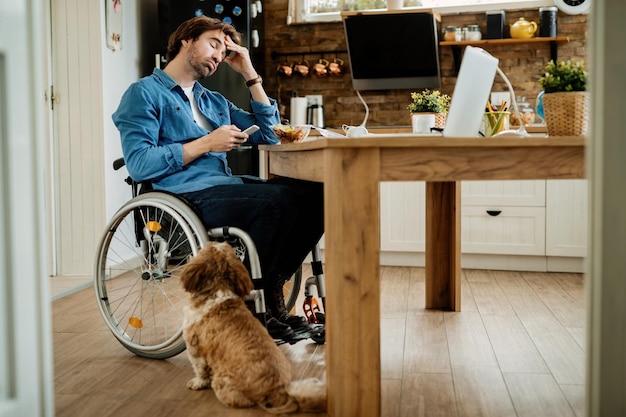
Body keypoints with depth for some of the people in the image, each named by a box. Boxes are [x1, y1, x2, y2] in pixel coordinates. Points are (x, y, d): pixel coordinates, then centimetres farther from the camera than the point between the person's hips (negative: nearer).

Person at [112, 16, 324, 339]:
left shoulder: (214, 102, 27)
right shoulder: (145, 93, 5)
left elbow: (268, 135, 23)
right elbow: (138, 164, -10)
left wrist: (250, 74, 19)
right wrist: (207, 144, -9)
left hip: (226, 187, 8)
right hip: (184, 196, -7)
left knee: (315, 193, -14)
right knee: (277, 200, -31)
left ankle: (271, 286, -7)